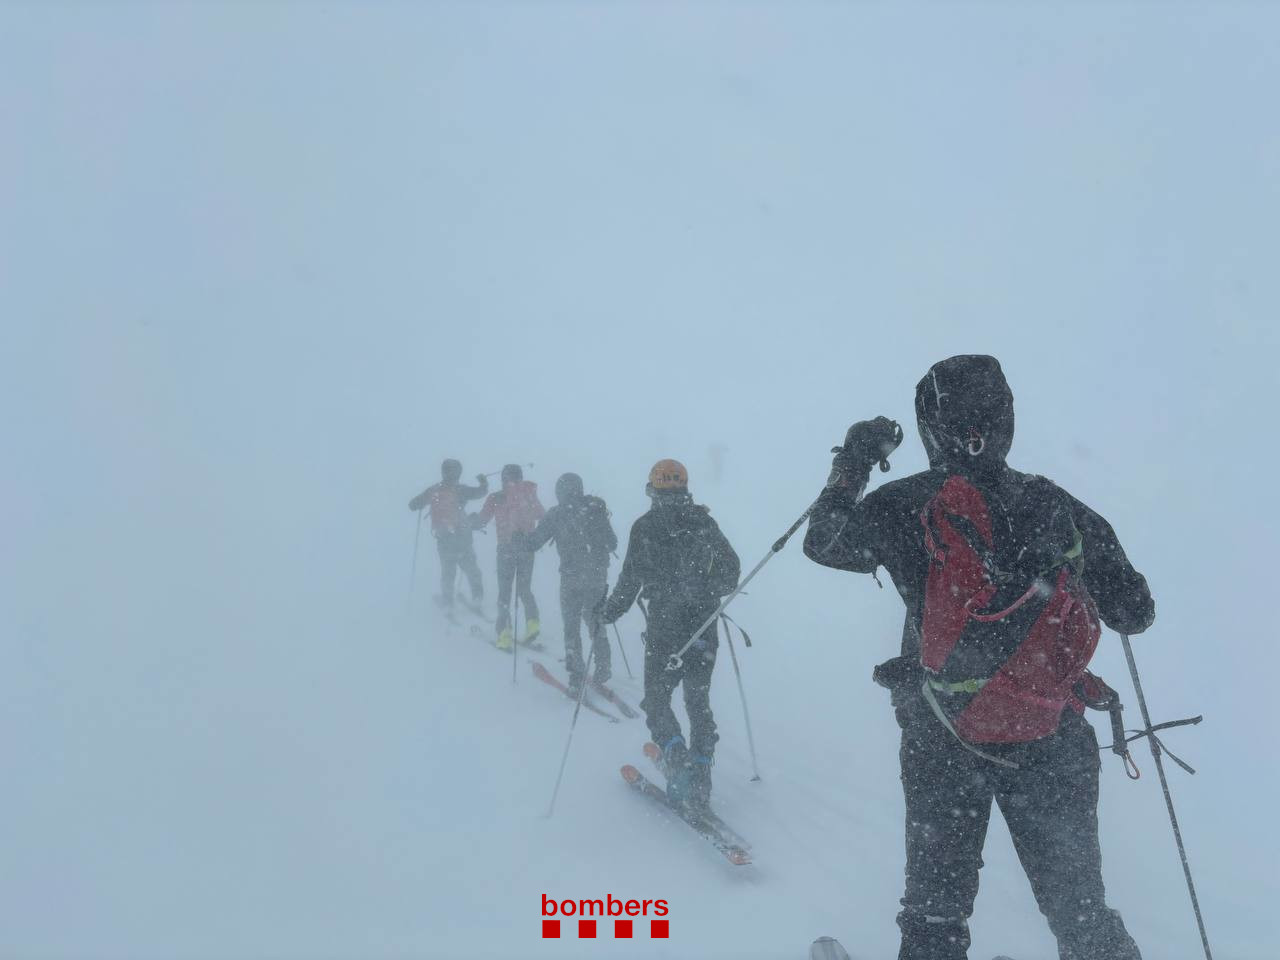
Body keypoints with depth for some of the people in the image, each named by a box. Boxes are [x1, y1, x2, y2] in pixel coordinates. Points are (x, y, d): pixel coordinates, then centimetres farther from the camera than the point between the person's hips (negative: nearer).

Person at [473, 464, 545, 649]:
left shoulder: (496, 498, -3)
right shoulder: (529, 495, 3)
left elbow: (480, 522, 0)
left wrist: (473, 518, 22)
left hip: (506, 548, -2)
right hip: (527, 548, 2)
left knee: (504, 591, 5)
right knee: (525, 589, 17)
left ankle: (505, 634, -4)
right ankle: (532, 622, -4)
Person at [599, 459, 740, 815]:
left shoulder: (645, 527, -7)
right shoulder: (703, 521, 2)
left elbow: (630, 580, -7)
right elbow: (730, 567, 6)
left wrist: (608, 612, 9)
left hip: (665, 628, -3)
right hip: (704, 629, 4)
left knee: (656, 701, 8)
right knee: (699, 702, 14)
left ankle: (678, 762, -17)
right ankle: (700, 783, 14)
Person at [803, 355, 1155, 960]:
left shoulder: (907, 506, -11)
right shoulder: (1059, 508, -4)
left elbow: (823, 543, 6)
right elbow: (1134, 613, 4)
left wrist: (852, 464, 17)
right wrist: (1095, 568, 24)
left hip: (943, 739, -1)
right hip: (1055, 744, 2)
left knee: (936, 907, 16)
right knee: (1079, 906, 19)